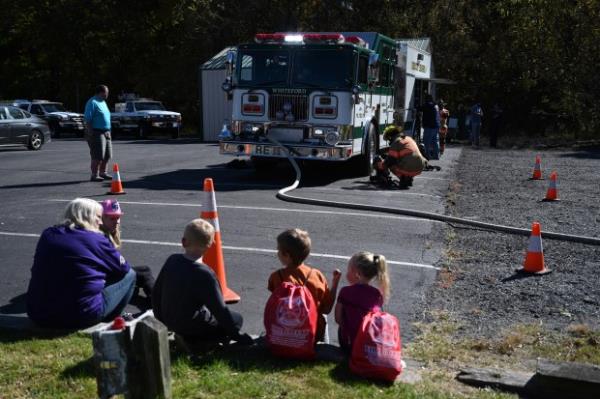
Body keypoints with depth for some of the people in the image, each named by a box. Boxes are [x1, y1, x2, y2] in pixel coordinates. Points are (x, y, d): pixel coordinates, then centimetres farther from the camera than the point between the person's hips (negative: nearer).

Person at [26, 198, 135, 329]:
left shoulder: (47, 234, 9)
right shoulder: (96, 239, -7)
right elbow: (123, 268, 3)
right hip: (82, 316, -7)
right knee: (129, 275, 10)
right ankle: (107, 320, 15)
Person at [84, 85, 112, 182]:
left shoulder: (103, 102, 18)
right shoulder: (92, 103, -11)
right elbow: (88, 119, -16)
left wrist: (108, 132, 21)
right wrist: (90, 132, -21)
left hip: (106, 133, 9)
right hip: (97, 133, -9)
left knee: (107, 155, 12)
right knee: (98, 156, -10)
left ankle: (103, 173, 23)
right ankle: (94, 175, -5)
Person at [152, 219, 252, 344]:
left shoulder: (172, 260, -8)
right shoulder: (205, 274, -26)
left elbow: (156, 293, 3)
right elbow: (220, 310, -21)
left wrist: (161, 320, 18)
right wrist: (237, 334, -8)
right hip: (192, 326, -7)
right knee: (237, 318, 6)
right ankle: (194, 339, 4)